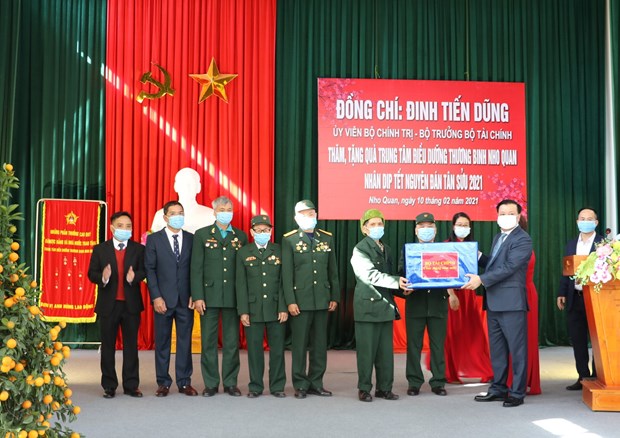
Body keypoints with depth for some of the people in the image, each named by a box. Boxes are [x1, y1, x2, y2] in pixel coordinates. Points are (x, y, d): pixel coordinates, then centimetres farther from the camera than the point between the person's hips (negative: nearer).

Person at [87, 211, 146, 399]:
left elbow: (144, 270, -3)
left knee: (131, 346, 5)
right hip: (108, 304, 0)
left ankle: (131, 385, 13)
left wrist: (134, 277, -24)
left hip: (131, 304, 0)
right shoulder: (100, 249, 4)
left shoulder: (138, 249, 4)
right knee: (108, 346, 7)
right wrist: (102, 278, -20)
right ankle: (109, 386, 16)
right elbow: (91, 273, 1)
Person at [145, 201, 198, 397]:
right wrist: (156, 297, -9)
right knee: (162, 342, 5)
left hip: (186, 300, 2)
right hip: (163, 299, -1)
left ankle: (184, 382, 13)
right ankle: (163, 382, 14)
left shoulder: (191, 239, 8)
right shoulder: (154, 239, 3)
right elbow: (150, 269, -1)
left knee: (185, 341, 5)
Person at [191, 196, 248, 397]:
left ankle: (230, 383, 14)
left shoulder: (241, 236, 9)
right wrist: (197, 296, -8)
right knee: (209, 341, 3)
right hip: (209, 295, -1)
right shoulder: (202, 235, 4)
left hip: (233, 296, 1)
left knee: (232, 342, 5)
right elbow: (196, 268, 0)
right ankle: (210, 384, 12)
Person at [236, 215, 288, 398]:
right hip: (253, 310, 0)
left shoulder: (279, 251, 6)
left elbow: (284, 281, 2)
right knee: (254, 349, 5)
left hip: (276, 309, 0)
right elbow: (241, 284, 3)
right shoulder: (244, 253, 6)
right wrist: (243, 311, -4)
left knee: (277, 349, 3)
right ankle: (255, 386, 16)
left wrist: (283, 308, -5)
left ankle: (277, 386, 14)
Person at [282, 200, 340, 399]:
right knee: (300, 343, 2)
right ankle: (300, 385, 12)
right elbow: (287, 273, -4)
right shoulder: (289, 240, -1)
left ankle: (316, 383, 18)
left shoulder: (327, 238, 10)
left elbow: (333, 271, 12)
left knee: (320, 343, 8)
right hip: (300, 300, -3)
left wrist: (334, 297, 7)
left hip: (322, 299, 3)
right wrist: (290, 301, -10)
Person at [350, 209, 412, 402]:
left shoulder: (386, 249, 18)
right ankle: (364, 388, 7)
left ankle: (384, 388, 15)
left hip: (386, 304, 6)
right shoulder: (360, 250, -5)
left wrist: (401, 285, 5)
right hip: (368, 305, -6)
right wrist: (397, 281, -20)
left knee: (386, 349, 7)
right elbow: (372, 275, -15)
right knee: (366, 349, -2)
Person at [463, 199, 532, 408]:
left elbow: (509, 267, -19)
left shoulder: (522, 239, -10)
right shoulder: (498, 237, 18)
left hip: (511, 302, -9)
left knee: (517, 349, -1)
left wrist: (482, 279, -22)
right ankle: (498, 388, 24)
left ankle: (517, 392, 6)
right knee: (496, 349, 14)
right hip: (493, 302, 9)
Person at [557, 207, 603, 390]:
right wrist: (561, 293, 5)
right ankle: (583, 376, 16)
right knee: (578, 339, 7)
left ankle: (598, 377, 9)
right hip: (575, 298, 5)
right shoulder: (571, 245, 14)